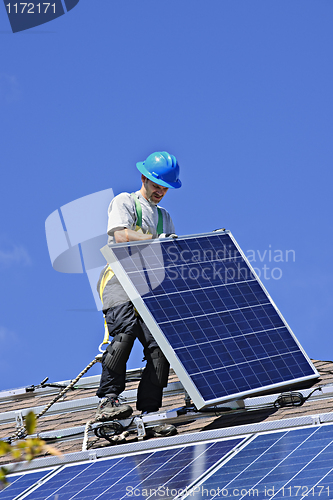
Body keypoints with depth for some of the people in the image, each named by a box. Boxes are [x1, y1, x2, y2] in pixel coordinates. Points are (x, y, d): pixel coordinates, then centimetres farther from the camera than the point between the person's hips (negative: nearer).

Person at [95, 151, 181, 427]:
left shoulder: (164, 216, 31)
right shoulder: (124, 202, 11)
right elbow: (121, 235, -8)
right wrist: (156, 240, -17)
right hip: (120, 278, -6)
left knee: (160, 346, -11)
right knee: (125, 333, -30)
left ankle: (149, 412, -11)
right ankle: (108, 401, -32)